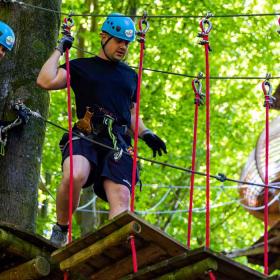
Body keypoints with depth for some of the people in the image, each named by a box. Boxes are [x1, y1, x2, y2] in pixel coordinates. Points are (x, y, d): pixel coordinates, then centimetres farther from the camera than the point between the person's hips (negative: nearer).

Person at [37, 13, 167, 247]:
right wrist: (60, 50, 8)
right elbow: (46, 81, -1)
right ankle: (61, 229, -11)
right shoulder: (81, 67, 16)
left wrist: (146, 134, 15)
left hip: (118, 142, 4)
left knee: (121, 197, -20)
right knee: (75, 176, -34)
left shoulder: (131, 76, 29)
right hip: (85, 137, -4)